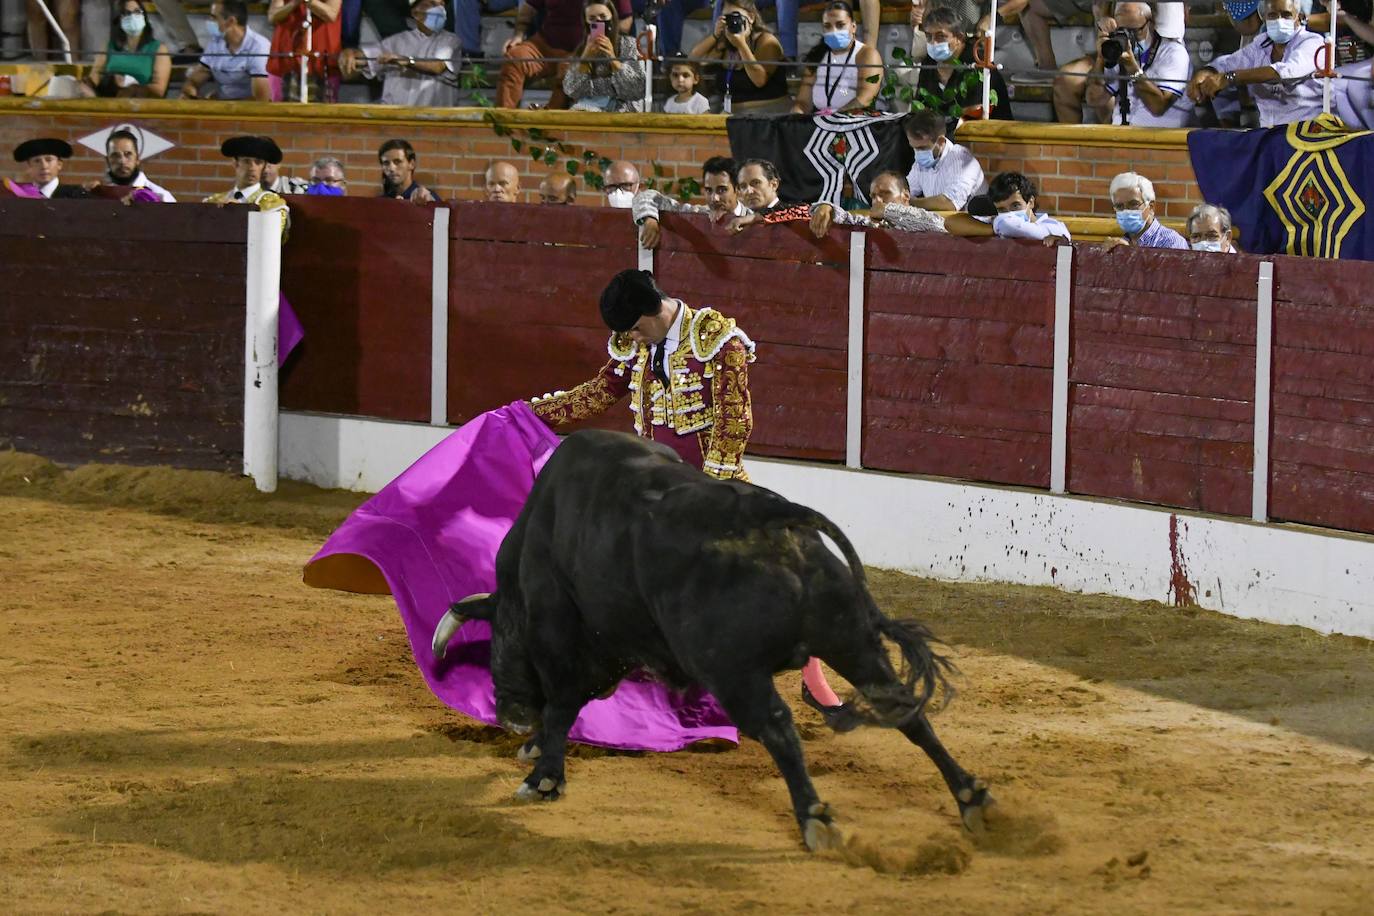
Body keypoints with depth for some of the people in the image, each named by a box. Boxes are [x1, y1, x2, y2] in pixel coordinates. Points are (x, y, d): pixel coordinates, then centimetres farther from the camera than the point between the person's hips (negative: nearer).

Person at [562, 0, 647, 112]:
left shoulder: (628, 44, 3)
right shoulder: (582, 48, 13)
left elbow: (638, 89, -7)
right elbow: (570, 91, 2)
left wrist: (613, 58, -16)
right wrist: (585, 58, -8)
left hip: (619, 109, -3)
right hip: (587, 106, 3)